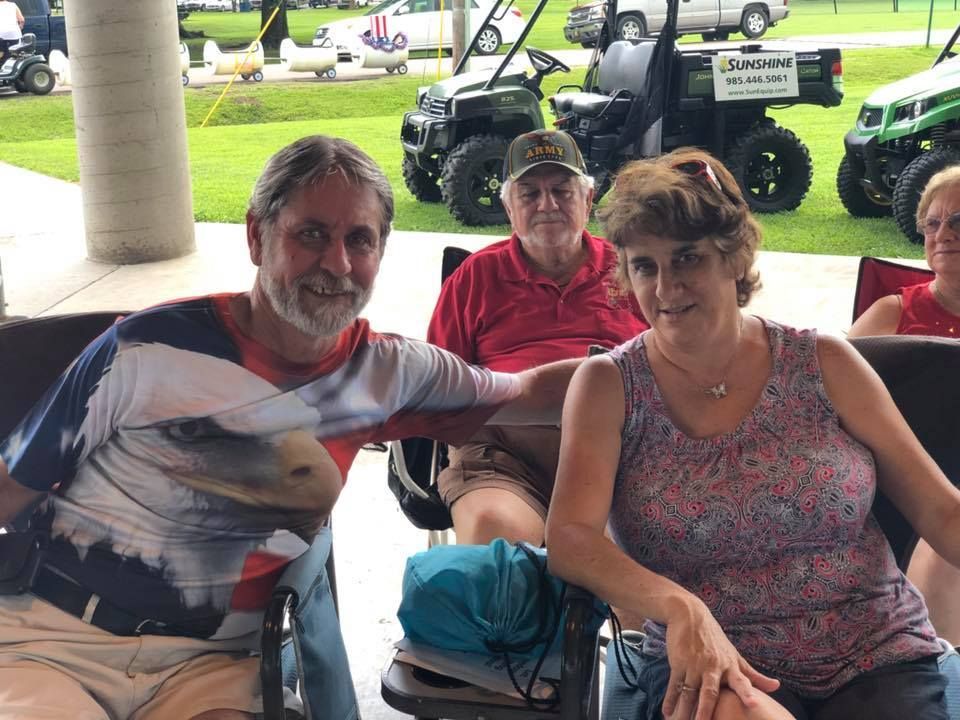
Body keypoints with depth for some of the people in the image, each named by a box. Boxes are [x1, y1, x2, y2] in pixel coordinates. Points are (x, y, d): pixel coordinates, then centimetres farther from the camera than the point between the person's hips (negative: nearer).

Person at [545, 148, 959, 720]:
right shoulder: (608, 386, 0)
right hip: (709, 666, -1)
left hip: (877, 657, 2)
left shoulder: (824, 365, 2)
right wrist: (680, 606, -29)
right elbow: (570, 538, -12)